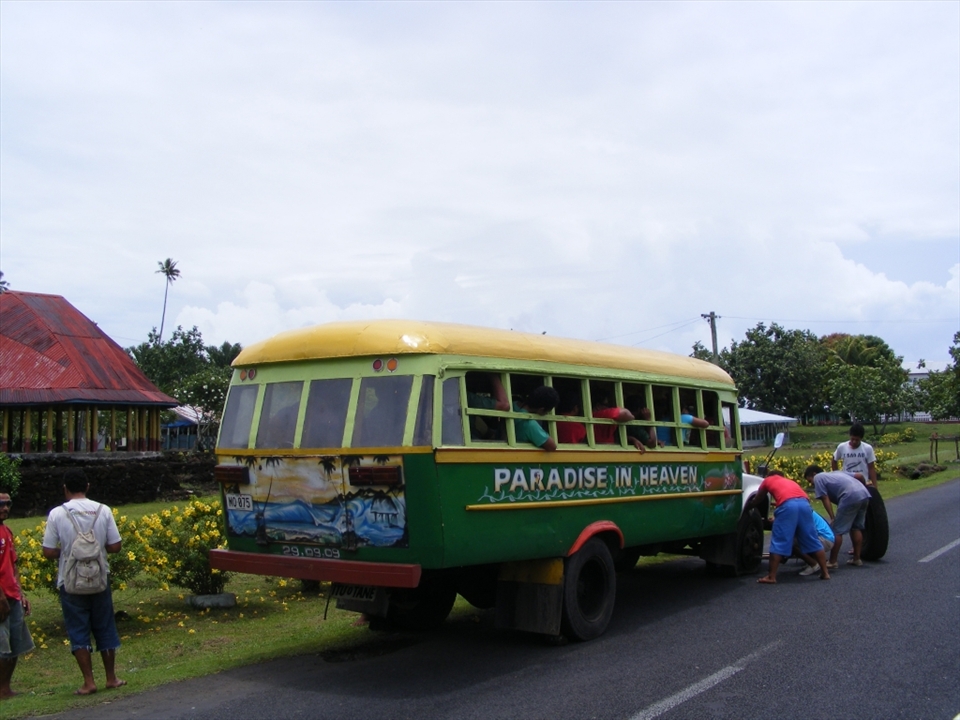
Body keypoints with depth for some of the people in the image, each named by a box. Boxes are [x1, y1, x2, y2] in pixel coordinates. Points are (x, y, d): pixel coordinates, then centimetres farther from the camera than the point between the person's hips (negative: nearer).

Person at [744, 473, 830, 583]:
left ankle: (771, 576, -1)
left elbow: (756, 501, 37)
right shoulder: (789, 481, 40)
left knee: (779, 542, 0)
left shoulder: (767, 480, 29)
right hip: (804, 503, 4)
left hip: (787, 505, -4)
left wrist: (747, 509, 57)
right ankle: (825, 572, 19)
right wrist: (777, 518, 60)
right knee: (812, 540, 14)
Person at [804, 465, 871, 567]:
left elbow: (825, 499, 2)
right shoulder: (837, 472, 33)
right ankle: (857, 558, 26)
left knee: (837, 531, -1)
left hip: (851, 497, -8)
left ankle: (832, 562, 2)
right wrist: (865, 484, 52)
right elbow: (860, 476, 32)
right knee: (856, 527, 22)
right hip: (865, 494, 8)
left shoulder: (818, 478, 13)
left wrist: (832, 517, 0)